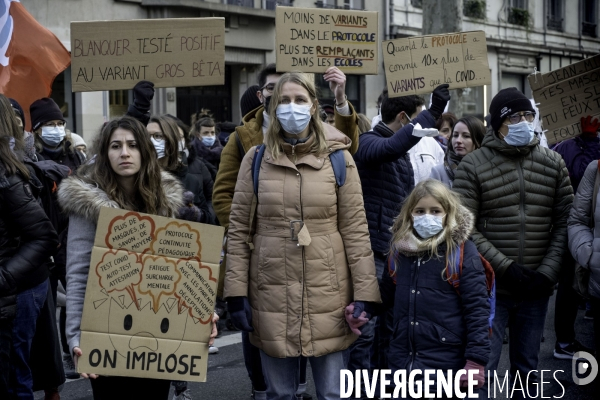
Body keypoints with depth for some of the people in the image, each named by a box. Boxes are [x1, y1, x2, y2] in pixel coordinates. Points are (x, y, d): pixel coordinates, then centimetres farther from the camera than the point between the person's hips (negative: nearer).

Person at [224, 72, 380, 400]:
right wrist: (236, 291, -3)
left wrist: (364, 293, -5)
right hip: (271, 293, 1)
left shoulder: (338, 159, 1)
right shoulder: (256, 159, 3)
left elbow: (355, 229, 0)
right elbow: (238, 229, 4)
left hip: (327, 293, -1)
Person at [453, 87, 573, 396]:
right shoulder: (472, 166, -5)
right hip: (489, 287, -3)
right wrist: (505, 267, -16)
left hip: (536, 288, 3)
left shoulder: (553, 164, 5)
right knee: (481, 367, 0)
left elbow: (563, 224, 3)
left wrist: (547, 272, -9)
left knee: (526, 367, 16)